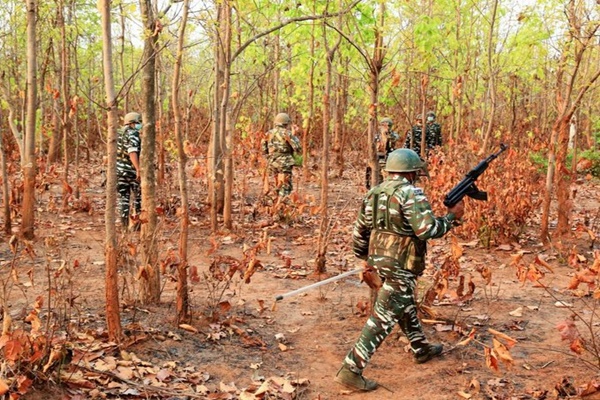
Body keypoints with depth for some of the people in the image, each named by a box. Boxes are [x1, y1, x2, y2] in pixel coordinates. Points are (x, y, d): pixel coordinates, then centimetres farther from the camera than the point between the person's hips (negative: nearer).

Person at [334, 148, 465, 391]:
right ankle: (351, 370, -5)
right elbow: (427, 230, -22)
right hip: (400, 265, -9)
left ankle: (421, 349, 46)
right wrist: (452, 216, -7)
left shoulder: (373, 193, 8)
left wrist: (366, 259, 25)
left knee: (406, 307, 27)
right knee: (383, 319, -4)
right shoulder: (411, 193, -16)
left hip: (379, 260, 9)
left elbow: (359, 231, 13)